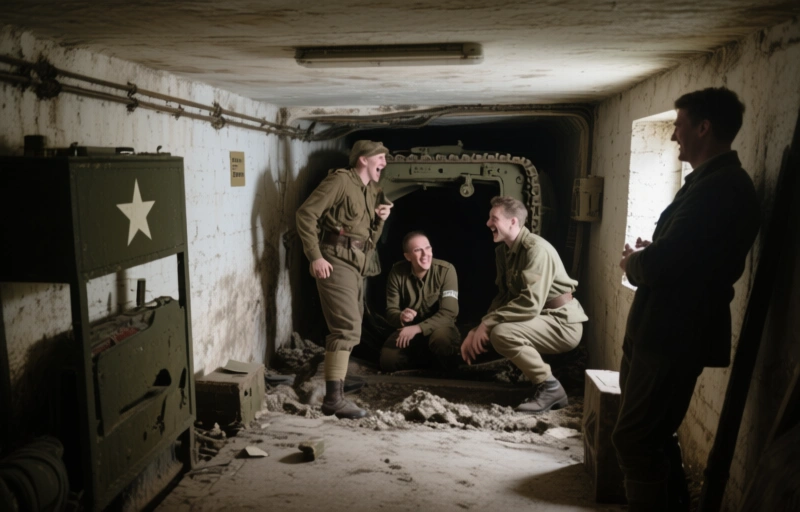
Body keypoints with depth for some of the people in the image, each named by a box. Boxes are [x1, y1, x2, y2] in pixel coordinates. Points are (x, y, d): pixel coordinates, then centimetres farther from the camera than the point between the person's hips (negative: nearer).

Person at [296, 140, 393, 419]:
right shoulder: (340, 180, -8)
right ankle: (334, 398, -14)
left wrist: (380, 219, 0)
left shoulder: (373, 191, 17)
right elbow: (306, 213, -15)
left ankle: (339, 375, 36)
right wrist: (315, 256, -21)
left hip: (357, 264, 9)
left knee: (352, 324, 19)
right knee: (347, 327, -16)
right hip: (336, 261, -9)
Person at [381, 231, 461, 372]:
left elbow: (449, 312, -24)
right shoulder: (397, 272, -10)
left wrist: (418, 328, -33)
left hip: (439, 326, -3)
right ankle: (421, 356, 14)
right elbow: (390, 310, -5)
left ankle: (450, 370, -3)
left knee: (441, 338, -38)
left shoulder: (446, 270, -18)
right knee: (388, 362, -19)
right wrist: (401, 317, -30)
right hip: (410, 329, 3)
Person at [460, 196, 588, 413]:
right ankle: (541, 381, 9)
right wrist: (480, 328, -5)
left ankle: (550, 387, -10)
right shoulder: (503, 250, 6)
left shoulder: (536, 249, -22)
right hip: (539, 319, 9)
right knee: (480, 336, 3)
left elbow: (530, 304, -30)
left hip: (562, 322, -9)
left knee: (501, 333, -29)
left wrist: (489, 322, -26)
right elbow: (503, 296, 8)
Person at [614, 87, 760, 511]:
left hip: (673, 335, -11)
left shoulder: (717, 188, -19)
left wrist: (632, 262, -4)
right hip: (670, 330, 11)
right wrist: (648, 253, 3)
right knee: (654, 437, 22)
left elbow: (659, 266, -25)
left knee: (634, 440, -2)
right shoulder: (718, 182, 16)